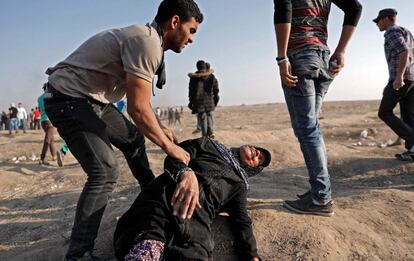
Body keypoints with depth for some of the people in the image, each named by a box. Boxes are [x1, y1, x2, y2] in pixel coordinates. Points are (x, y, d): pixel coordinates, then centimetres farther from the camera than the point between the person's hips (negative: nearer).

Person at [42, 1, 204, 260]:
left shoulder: (147, 39, 10)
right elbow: (138, 108, -26)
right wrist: (169, 146, -16)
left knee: (134, 138, 18)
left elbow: (138, 101, 15)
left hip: (94, 99, 10)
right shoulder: (146, 41, -22)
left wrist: (160, 129, 9)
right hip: (67, 98, -10)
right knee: (105, 171, -17)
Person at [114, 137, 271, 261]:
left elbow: (241, 220, 17)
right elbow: (174, 157, 11)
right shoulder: (208, 145, 27)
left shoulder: (239, 184, 31)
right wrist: (186, 173, -12)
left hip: (198, 215, 2)